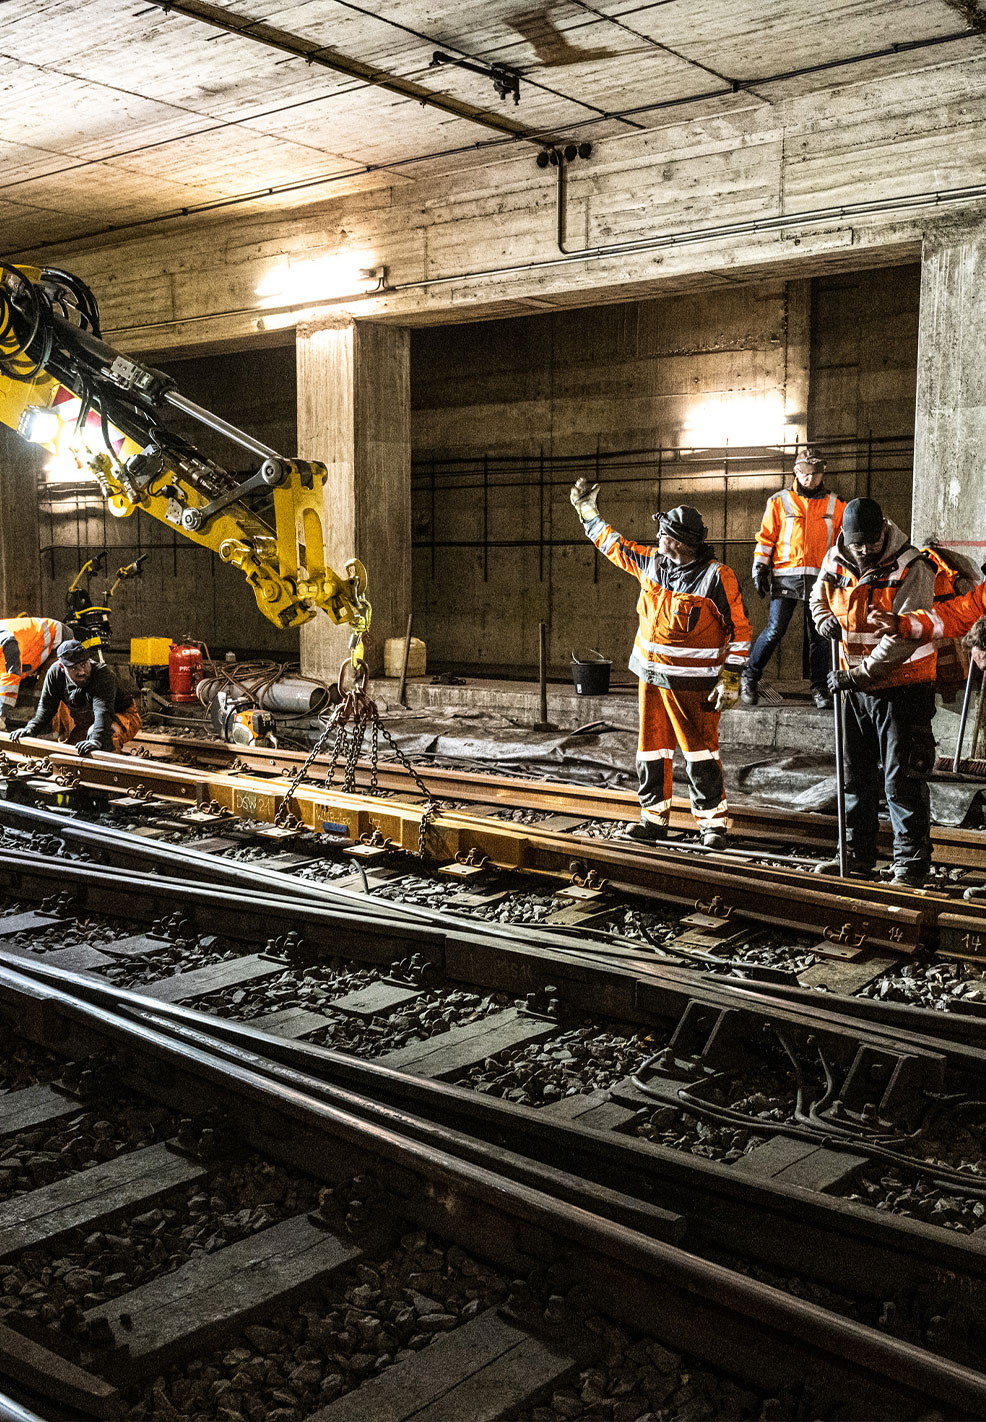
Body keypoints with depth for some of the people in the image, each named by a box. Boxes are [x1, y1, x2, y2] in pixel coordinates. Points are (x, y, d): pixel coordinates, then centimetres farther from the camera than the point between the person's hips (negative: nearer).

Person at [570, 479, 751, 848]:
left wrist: (731, 679, -14)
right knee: (651, 749, 11)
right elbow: (615, 545, 23)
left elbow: (739, 629, -9)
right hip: (651, 676, 6)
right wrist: (587, 512, 27)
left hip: (692, 683, -6)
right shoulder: (651, 561, 5)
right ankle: (654, 818, 22)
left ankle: (712, 822, 7)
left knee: (700, 752, -3)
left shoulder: (716, 577, -13)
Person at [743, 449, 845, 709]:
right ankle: (749, 678, 7)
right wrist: (759, 569, 1)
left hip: (819, 578, 2)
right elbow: (766, 537, 8)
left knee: (819, 636, 3)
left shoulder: (835, 505, 12)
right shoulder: (779, 502, 6)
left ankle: (820, 688, 14)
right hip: (786, 576, -2)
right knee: (774, 631, -8)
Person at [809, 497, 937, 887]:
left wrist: (859, 675, -25)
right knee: (855, 777, 14)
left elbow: (904, 638, -23)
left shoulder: (912, 569, -18)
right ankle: (858, 855, 27)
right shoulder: (835, 563, 0)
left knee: (903, 781, -3)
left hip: (902, 689, -6)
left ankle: (911, 865, 7)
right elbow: (818, 597, 21)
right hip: (856, 687, 6)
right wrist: (824, 619, -2)